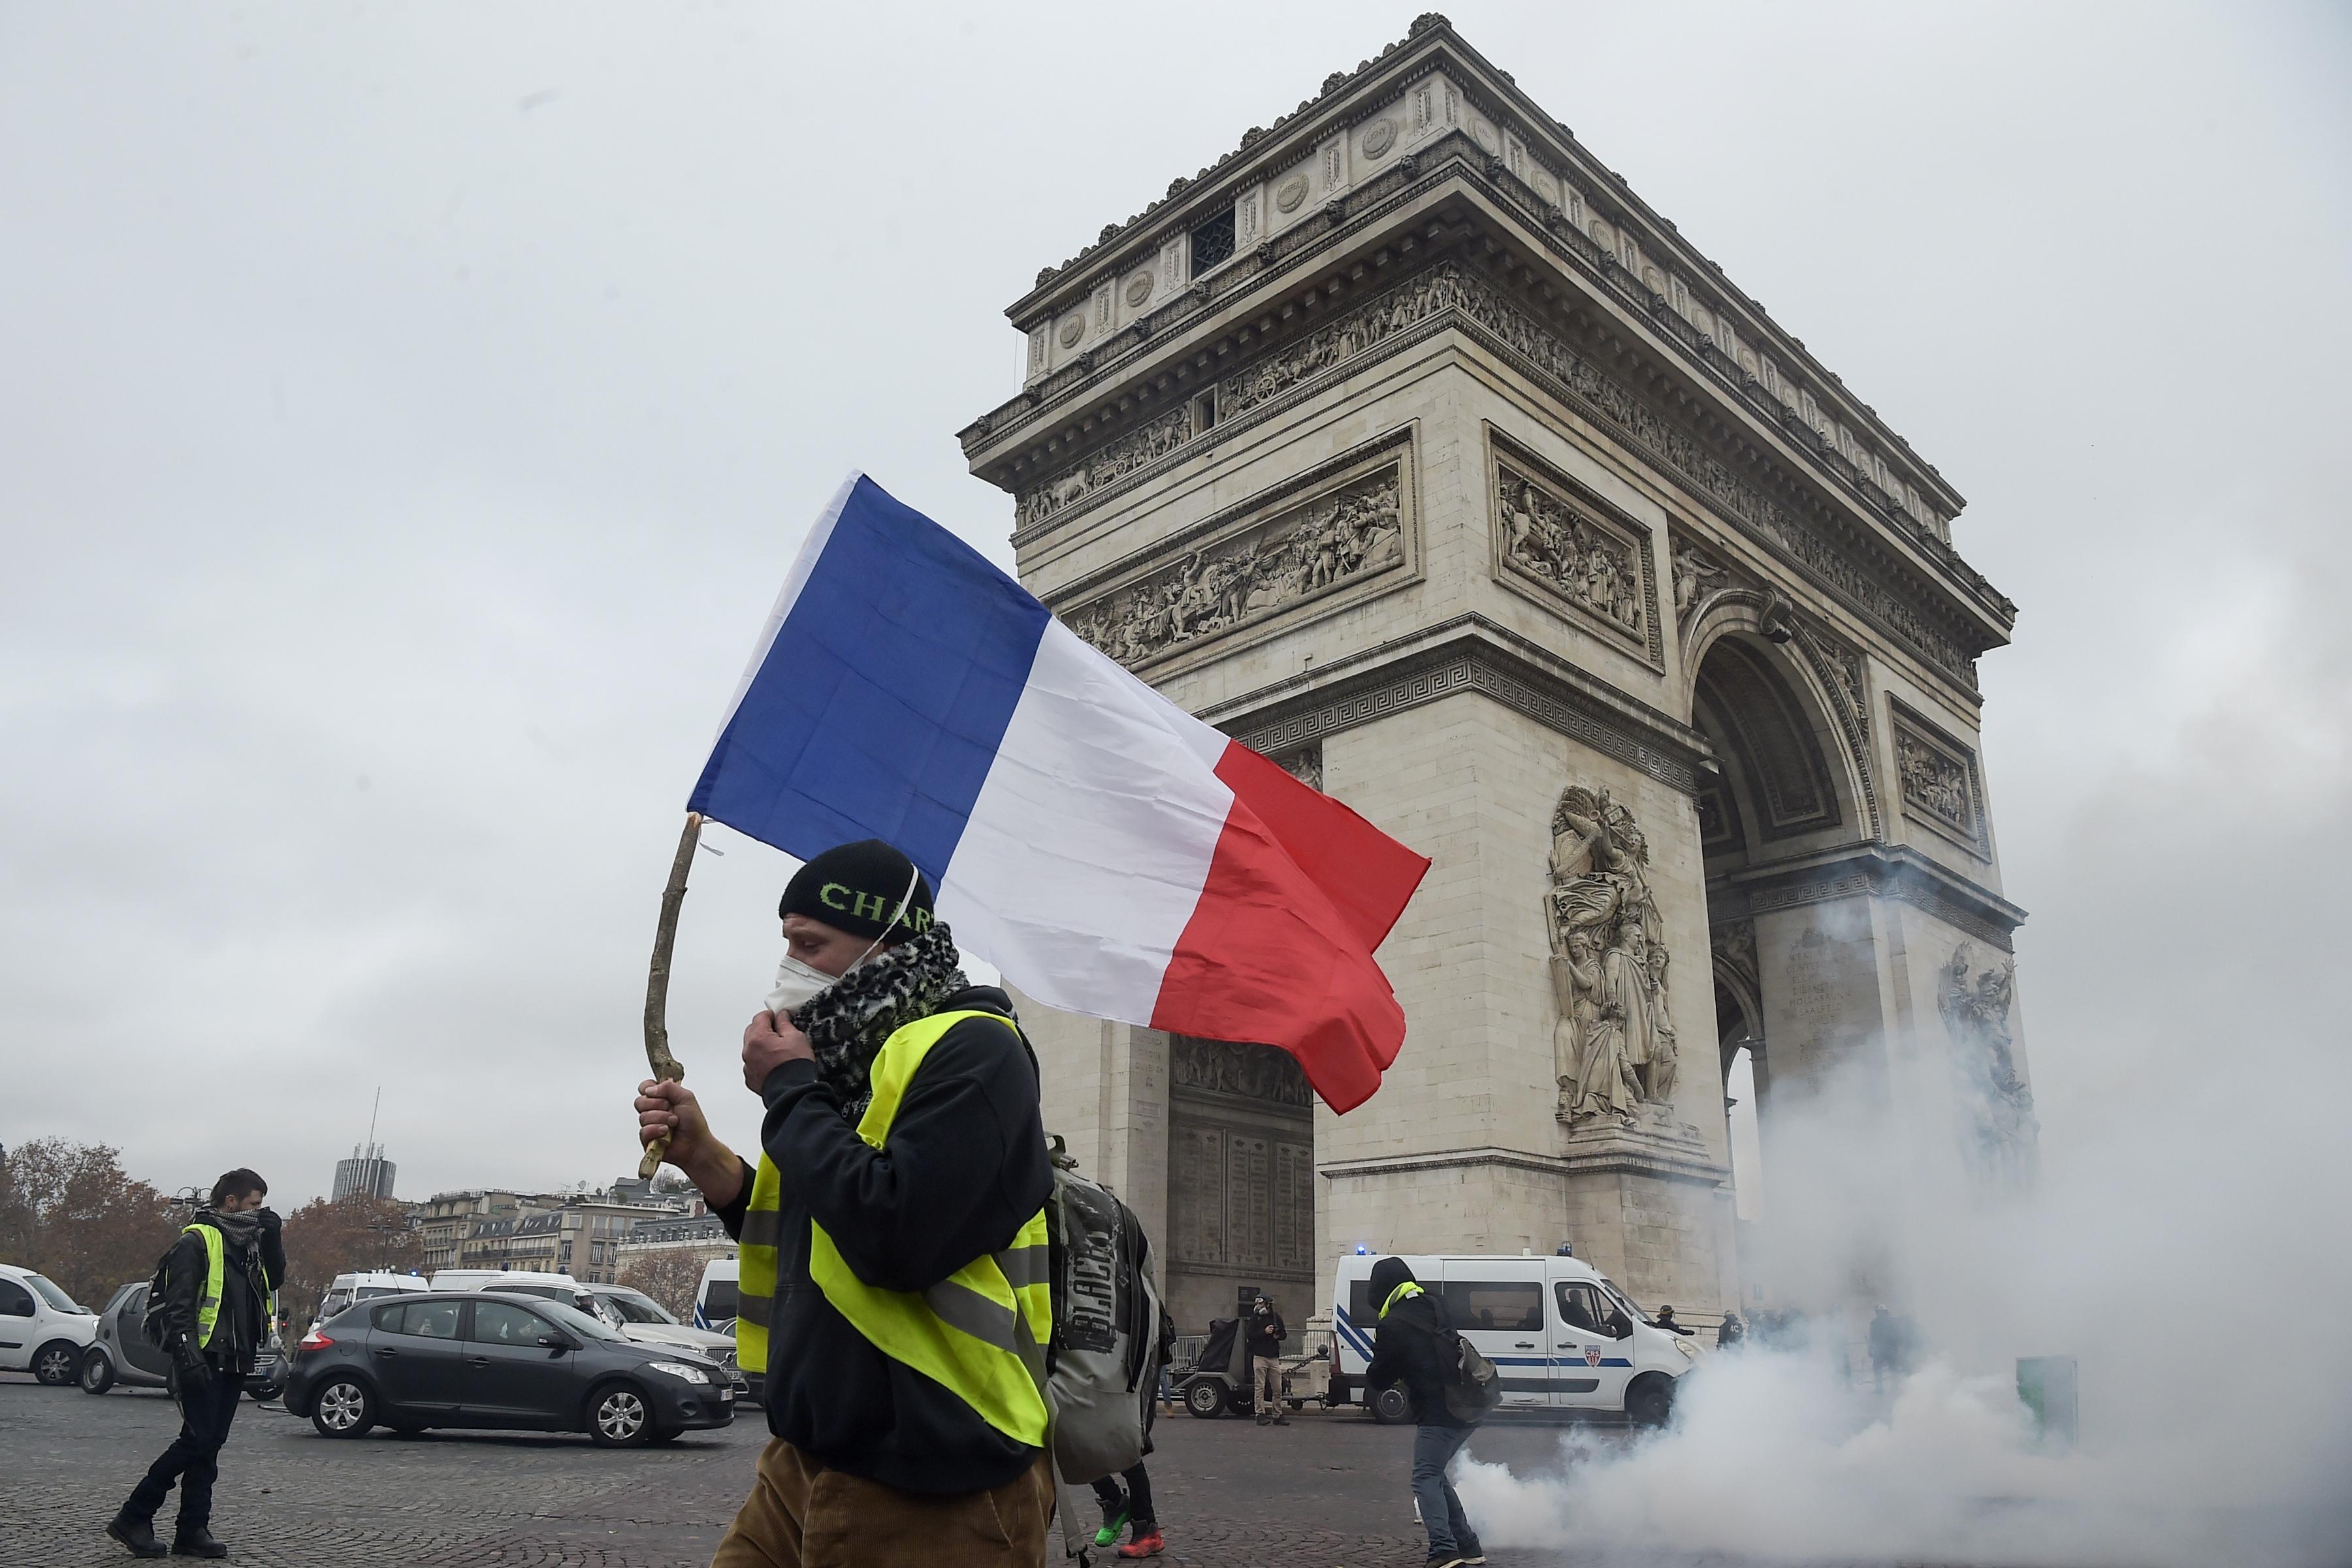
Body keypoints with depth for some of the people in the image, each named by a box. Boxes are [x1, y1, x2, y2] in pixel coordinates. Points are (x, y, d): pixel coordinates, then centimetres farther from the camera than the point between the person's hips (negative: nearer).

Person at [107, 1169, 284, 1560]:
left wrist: (271, 1237, 4)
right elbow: (179, 1303, -15)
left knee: (210, 1445, 8)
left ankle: (193, 1530, 12)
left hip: (234, 1362, 8)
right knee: (197, 1440, -9)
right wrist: (187, 1354, -23)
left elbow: (274, 1279, 18)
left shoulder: (246, 1242, 15)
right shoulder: (197, 1240, -10)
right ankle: (133, 1518, 5)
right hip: (204, 1361, -8)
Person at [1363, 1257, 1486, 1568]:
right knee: (1435, 1475, 20)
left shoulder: (1392, 1326, -12)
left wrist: (1370, 1377, 19)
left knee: (1426, 1478, -7)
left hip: (1438, 1414, -8)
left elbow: (1378, 1379, -4)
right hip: (1468, 1411, 8)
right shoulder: (1435, 1307, 11)